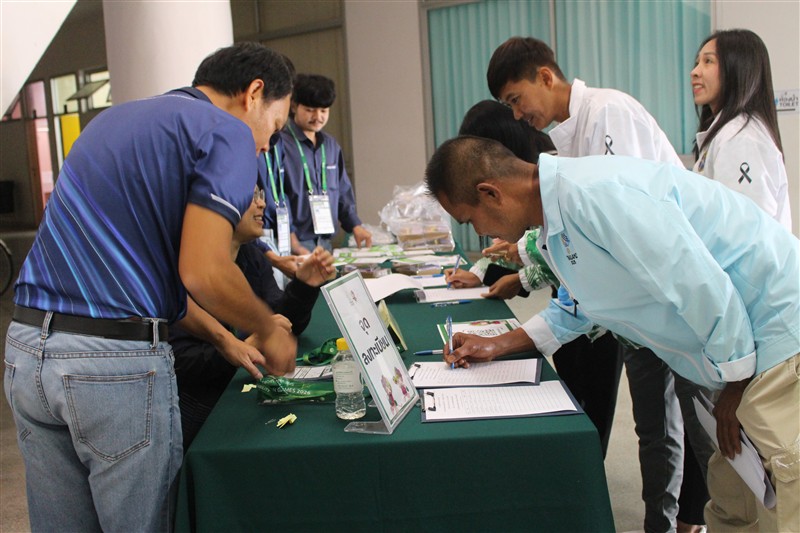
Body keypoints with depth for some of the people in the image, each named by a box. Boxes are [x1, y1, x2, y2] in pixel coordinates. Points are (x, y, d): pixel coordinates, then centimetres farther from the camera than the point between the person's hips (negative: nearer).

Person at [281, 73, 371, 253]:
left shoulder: (332, 146, 14)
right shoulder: (280, 144, -9)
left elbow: (343, 192, 20)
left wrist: (355, 225, 8)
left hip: (325, 242, 6)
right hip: (295, 244, -6)